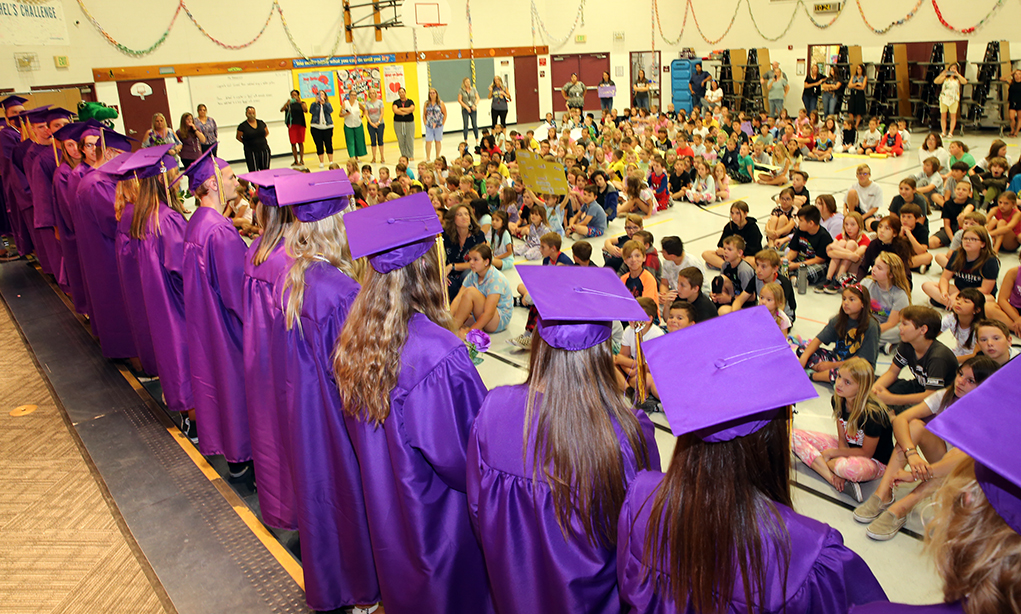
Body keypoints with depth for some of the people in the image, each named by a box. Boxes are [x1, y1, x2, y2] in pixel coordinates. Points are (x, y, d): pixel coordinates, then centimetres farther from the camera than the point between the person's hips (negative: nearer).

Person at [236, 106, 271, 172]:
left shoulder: (261, 123, 7)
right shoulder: (242, 126, -2)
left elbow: (267, 132, 22)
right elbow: (238, 137, 8)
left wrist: (260, 140, 13)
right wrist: (246, 142, 2)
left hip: (264, 150, 3)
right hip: (251, 152, -3)